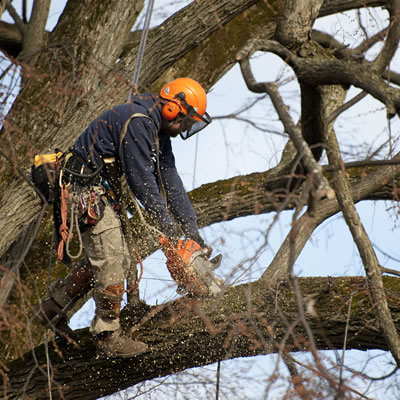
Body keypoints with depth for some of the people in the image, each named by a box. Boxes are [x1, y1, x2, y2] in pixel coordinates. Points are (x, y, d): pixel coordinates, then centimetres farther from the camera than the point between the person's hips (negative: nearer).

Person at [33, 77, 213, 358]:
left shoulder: (158, 130, 10)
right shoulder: (137, 122, -22)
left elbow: (169, 179, 9)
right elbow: (141, 179, -23)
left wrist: (192, 229, 4)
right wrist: (166, 224, -18)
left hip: (101, 191, 11)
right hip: (85, 190, -11)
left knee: (102, 259, 13)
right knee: (113, 261, -10)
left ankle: (52, 308, 24)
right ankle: (108, 336, -3)